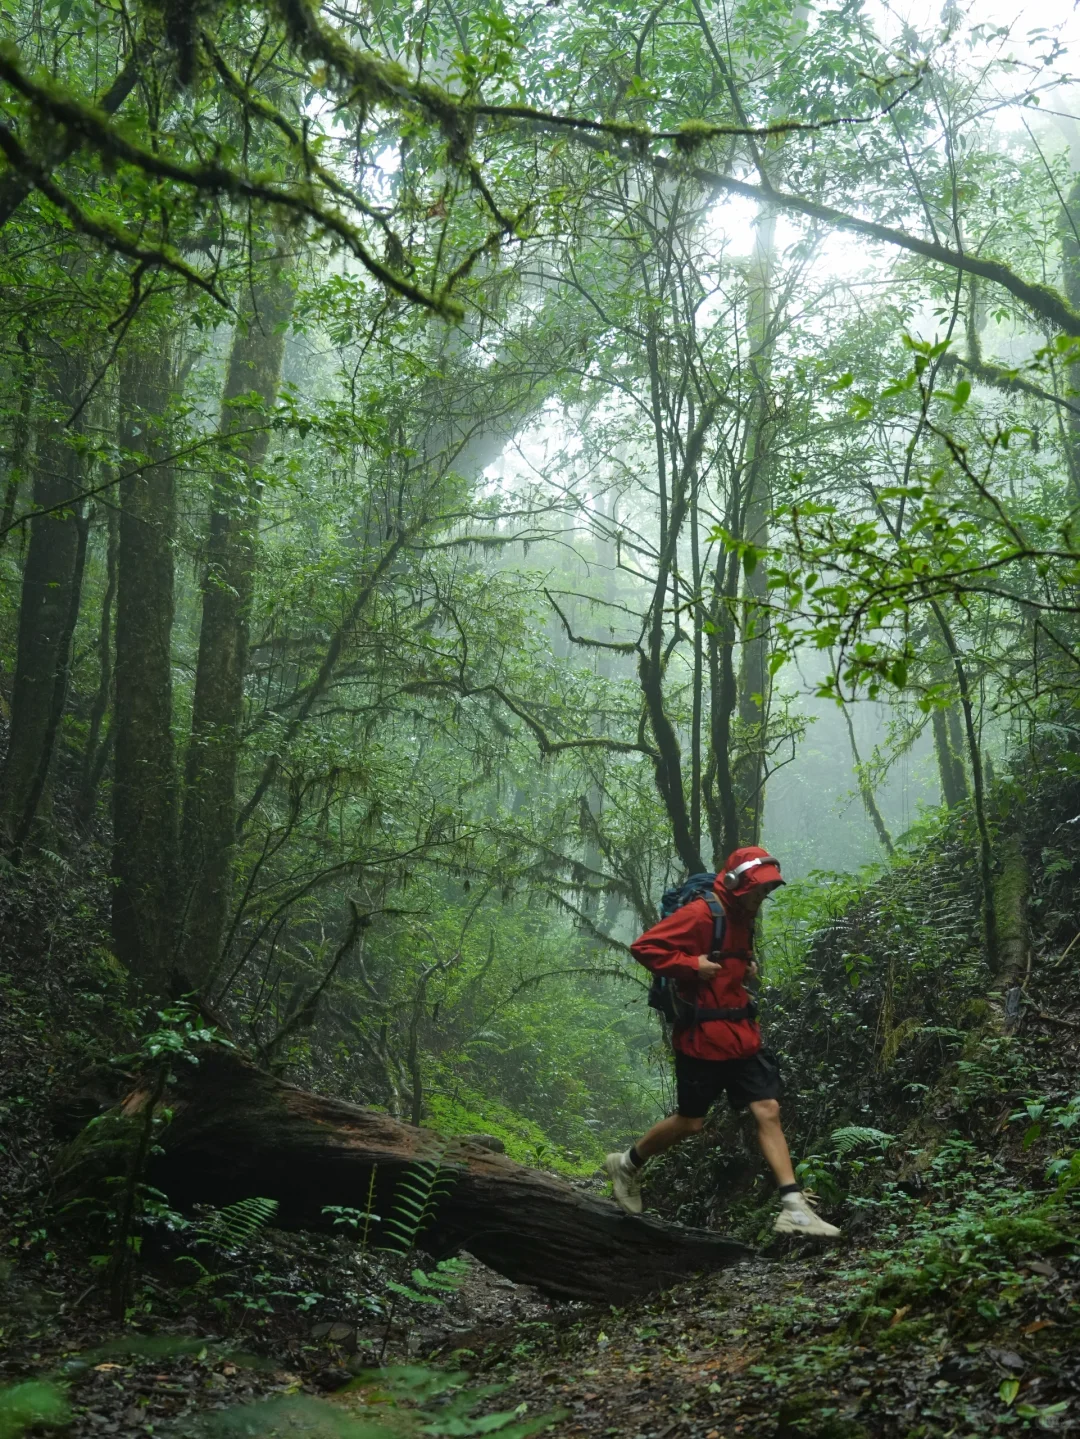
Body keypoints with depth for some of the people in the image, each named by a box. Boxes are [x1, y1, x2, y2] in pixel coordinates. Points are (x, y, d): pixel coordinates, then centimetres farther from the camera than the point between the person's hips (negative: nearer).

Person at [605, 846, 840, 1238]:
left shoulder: (744, 919, 12)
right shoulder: (699, 914, -16)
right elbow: (644, 947, -19)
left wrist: (748, 967, 10)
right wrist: (692, 964, -25)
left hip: (742, 1035, 8)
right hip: (702, 1039, -8)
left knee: (768, 1112, -2)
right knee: (690, 1122, 3)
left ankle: (793, 1208, -4)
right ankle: (627, 1164, 27)